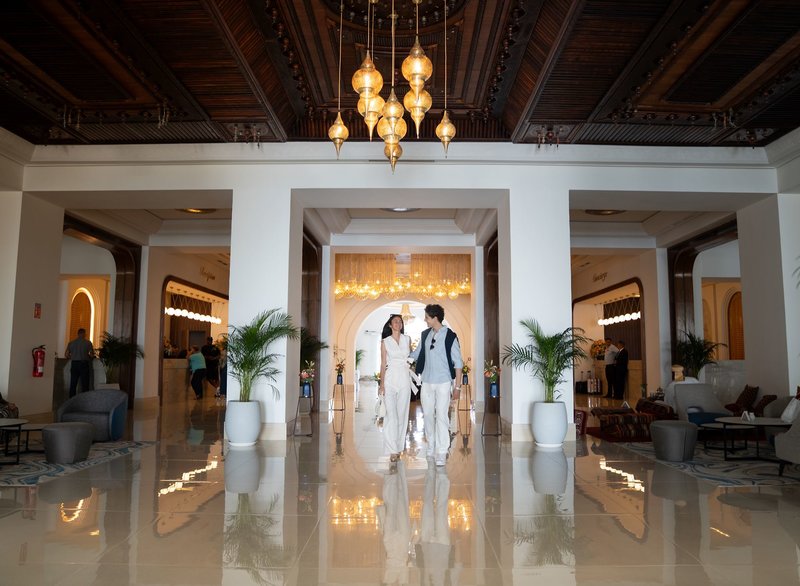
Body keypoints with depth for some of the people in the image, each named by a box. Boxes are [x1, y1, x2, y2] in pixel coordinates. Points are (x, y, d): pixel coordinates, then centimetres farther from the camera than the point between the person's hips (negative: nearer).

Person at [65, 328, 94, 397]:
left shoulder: (71, 343, 7)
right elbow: (92, 354, -6)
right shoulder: (88, 342, -3)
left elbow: (66, 354, 4)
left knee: (73, 384, 8)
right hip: (84, 364, -3)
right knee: (84, 384, 1)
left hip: (74, 364, 3)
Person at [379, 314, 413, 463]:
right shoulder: (385, 342, 4)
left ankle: (399, 445, 17)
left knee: (402, 413, 5)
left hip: (405, 379, 3)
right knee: (391, 414, -9)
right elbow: (383, 364, 1)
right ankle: (393, 450, -7)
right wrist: (381, 384, -5)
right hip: (390, 379, -2)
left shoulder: (407, 339, 10)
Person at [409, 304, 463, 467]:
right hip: (427, 382, 5)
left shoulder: (450, 336, -8)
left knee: (441, 416, -4)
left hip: (443, 382, -5)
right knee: (427, 414, 9)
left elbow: (458, 363, -6)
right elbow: (416, 354, 20)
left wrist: (457, 386, -7)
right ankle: (431, 448, 23)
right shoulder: (425, 335, 6)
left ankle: (442, 453, 2)